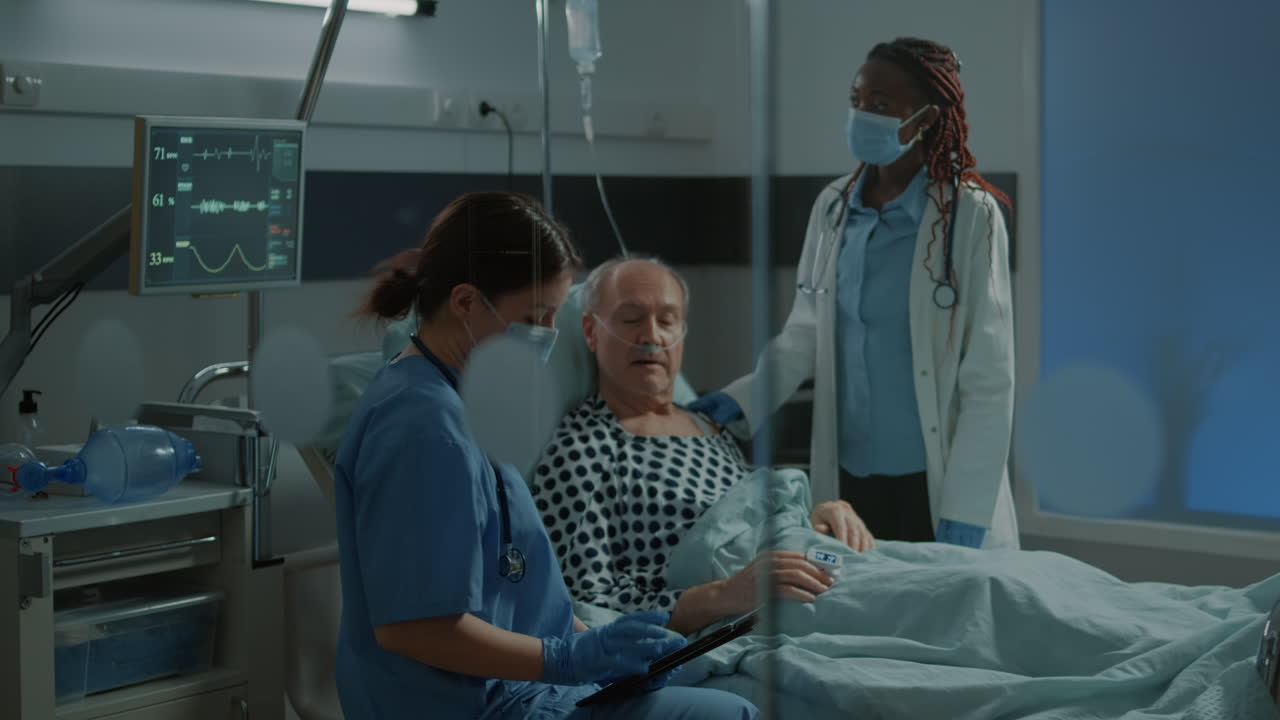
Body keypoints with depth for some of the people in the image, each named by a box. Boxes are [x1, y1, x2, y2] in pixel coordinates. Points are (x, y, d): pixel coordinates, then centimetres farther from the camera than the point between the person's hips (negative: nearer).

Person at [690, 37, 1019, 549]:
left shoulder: (969, 216, -10)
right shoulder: (833, 207, 3)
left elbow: (989, 382, -11)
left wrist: (964, 516, -14)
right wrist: (742, 398, -7)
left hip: (937, 486, -4)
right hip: (848, 477, 4)